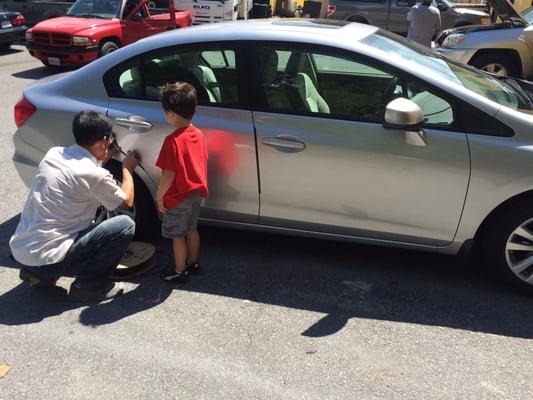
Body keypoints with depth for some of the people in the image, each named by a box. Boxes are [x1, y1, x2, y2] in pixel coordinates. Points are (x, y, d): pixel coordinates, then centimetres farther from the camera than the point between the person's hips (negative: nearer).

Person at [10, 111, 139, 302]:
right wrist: (127, 168, 15)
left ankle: (39, 273, 21)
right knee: (125, 225, -7)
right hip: (46, 258, -8)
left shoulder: (53, 153, 5)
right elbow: (127, 202, 3)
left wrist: (102, 160, 25)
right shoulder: (95, 175, -17)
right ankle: (87, 285, 2)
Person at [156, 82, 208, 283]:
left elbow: (169, 175, -22)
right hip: (196, 193, 8)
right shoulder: (199, 134, -1)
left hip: (178, 198, -8)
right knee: (191, 229, 22)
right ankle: (193, 263, 36)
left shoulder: (173, 140, -24)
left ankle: (179, 272, 20)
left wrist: (159, 196, -10)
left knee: (177, 236, 8)